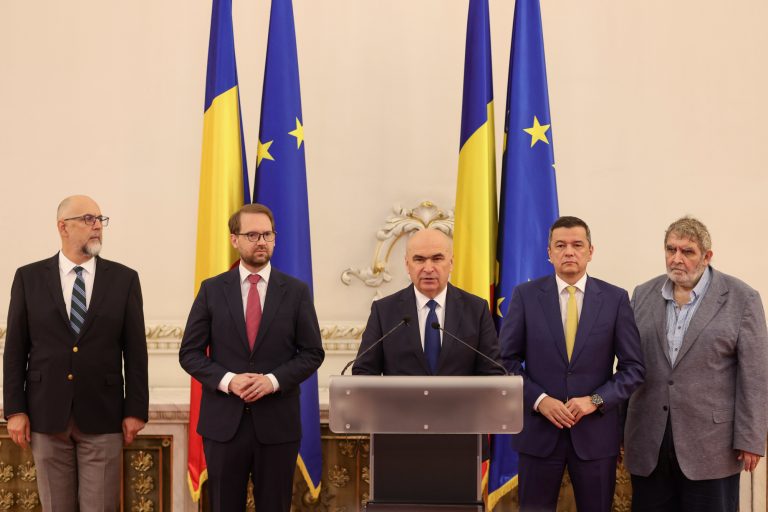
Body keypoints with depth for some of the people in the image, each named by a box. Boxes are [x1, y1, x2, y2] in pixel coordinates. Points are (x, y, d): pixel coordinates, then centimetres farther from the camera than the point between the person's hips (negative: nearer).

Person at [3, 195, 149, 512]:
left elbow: (135, 351, 2)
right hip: (46, 415, 1)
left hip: (102, 416, 0)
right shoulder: (29, 277, 3)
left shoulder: (124, 279, 3)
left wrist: (136, 410, -2)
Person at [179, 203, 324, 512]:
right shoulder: (212, 290, 4)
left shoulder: (296, 291, 4)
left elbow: (312, 353, 3)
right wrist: (227, 380, -14)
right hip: (224, 421, 0)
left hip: (277, 422, 0)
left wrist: (273, 380, -13)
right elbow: (190, 353, 3)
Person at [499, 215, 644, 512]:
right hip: (539, 430, 0)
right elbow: (506, 361, 1)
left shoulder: (615, 298, 1)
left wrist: (596, 400, -12)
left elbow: (633, 367, 1)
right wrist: (539, 400, -12)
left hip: (596, 432, 0)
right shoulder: (525, 295, 1)